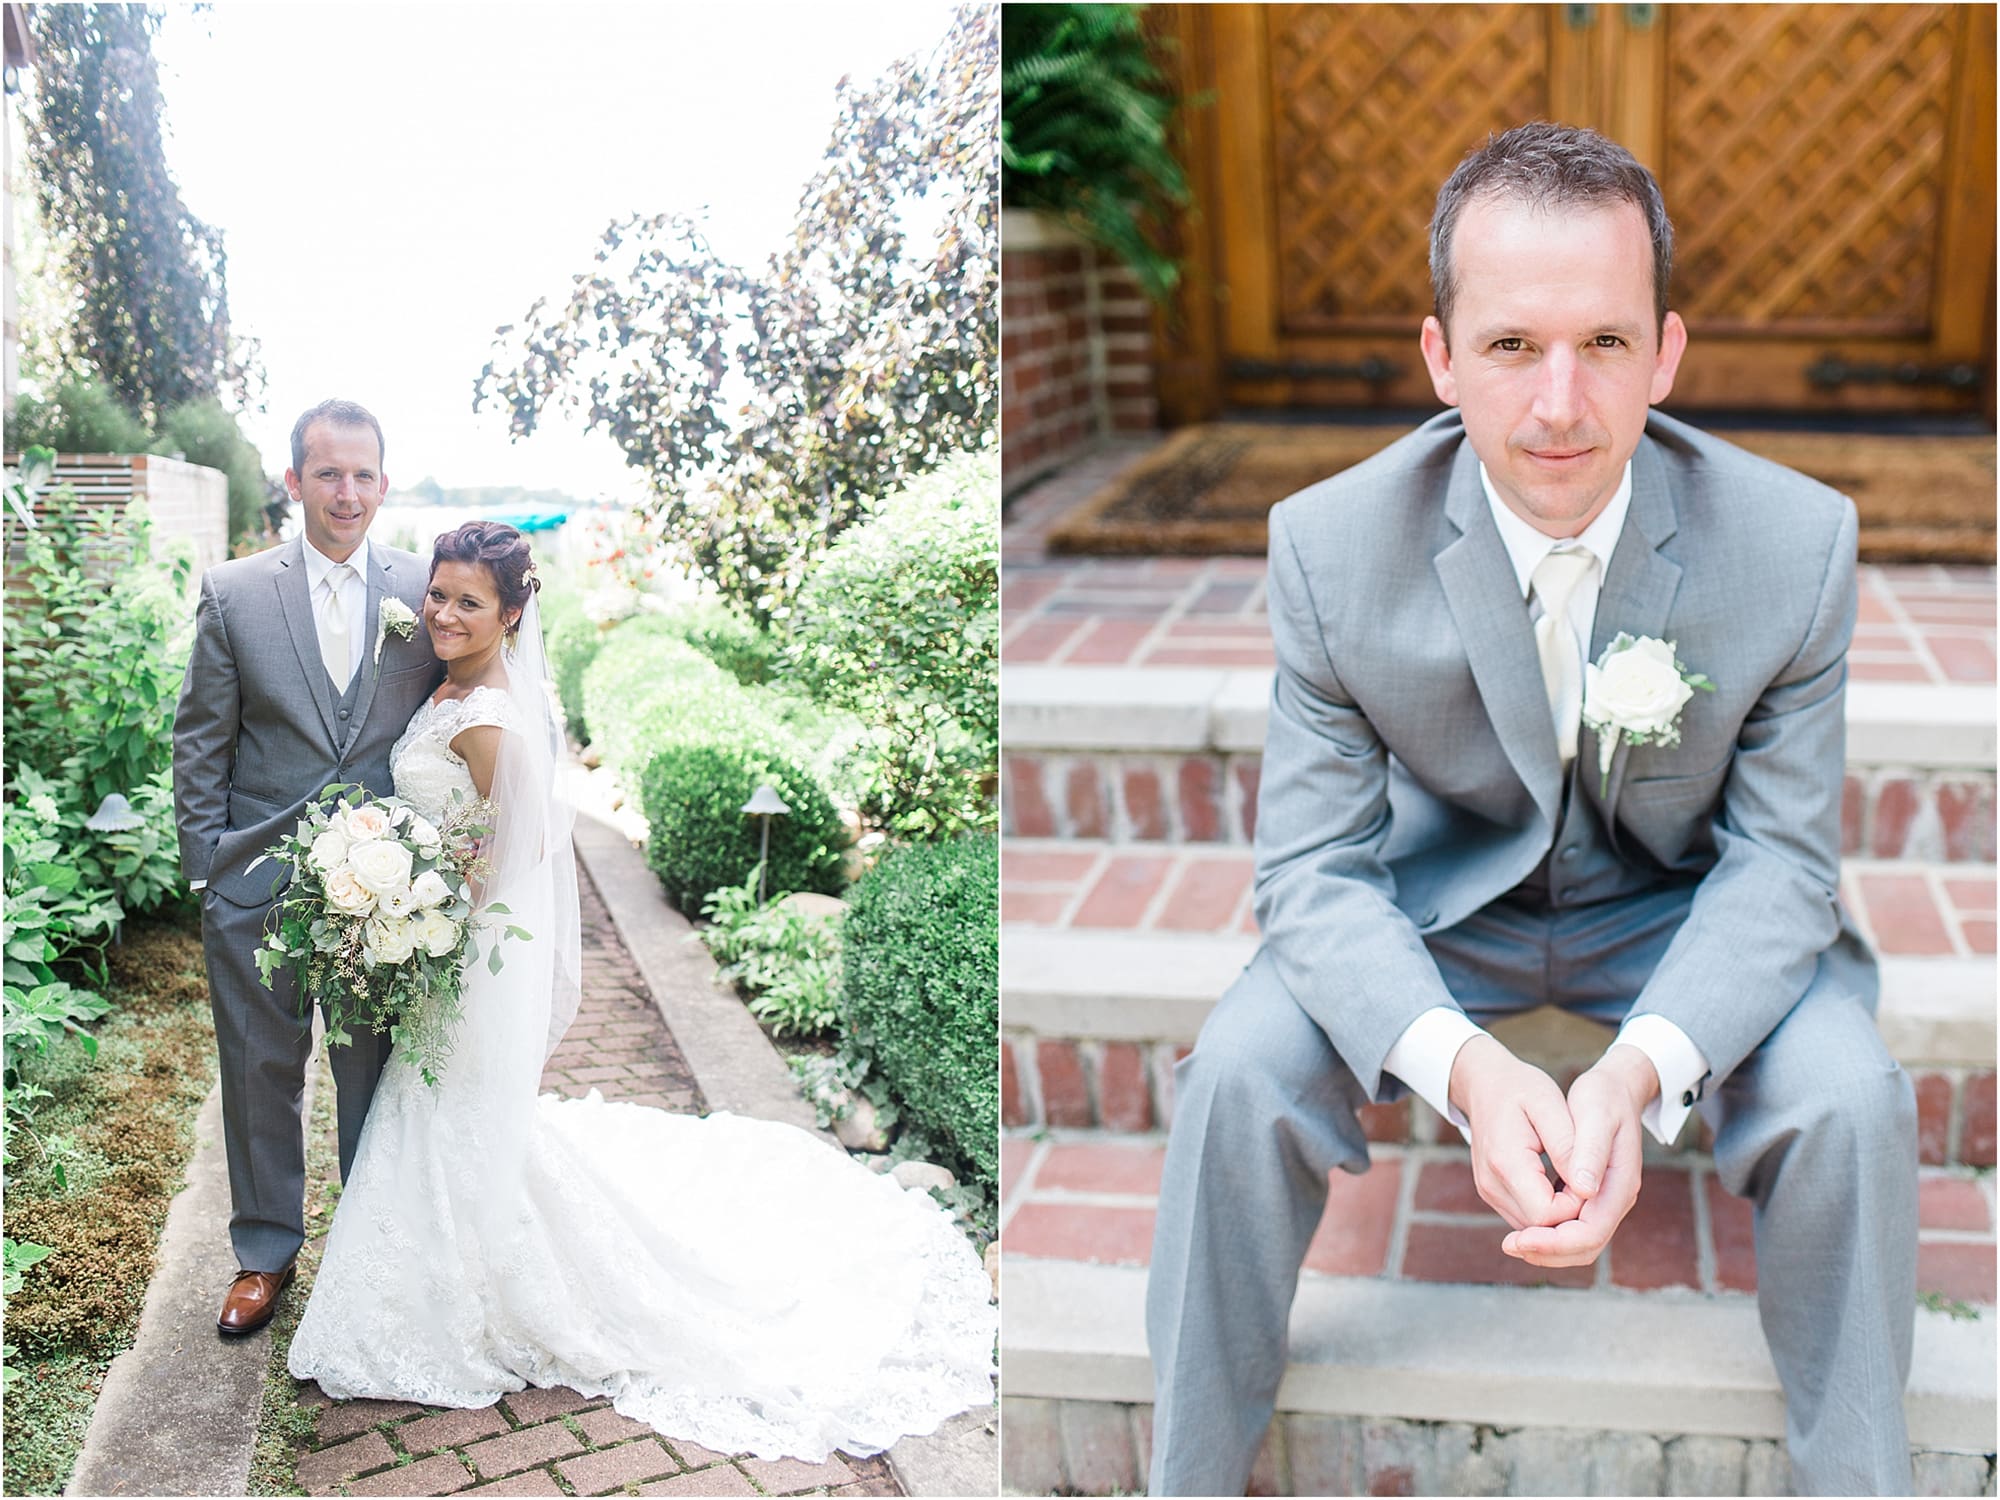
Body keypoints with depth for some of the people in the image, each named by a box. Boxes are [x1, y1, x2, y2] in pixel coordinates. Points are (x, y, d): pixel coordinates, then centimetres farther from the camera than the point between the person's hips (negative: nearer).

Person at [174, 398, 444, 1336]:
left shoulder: (425, 591, 0)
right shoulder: (233, 593, -1)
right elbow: (200, 739, 2)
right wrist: (207, 862, -2)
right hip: (258, 881, 0)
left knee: (375, 1074, 11)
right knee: (260, 1070, 12)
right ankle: (266, 1250, 30)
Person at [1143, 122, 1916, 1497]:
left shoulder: (1796, 541, -22)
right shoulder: (1330, 544, -23)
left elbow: (1780, 856, -15)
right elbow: (1316, 868, -18)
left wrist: (1640, 1071, -34)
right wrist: (1463, 1064, -38)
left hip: (1686, 904, 1)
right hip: (1436, 892, 0)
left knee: (1850, 1097, -24)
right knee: (1242, 1068, -23)